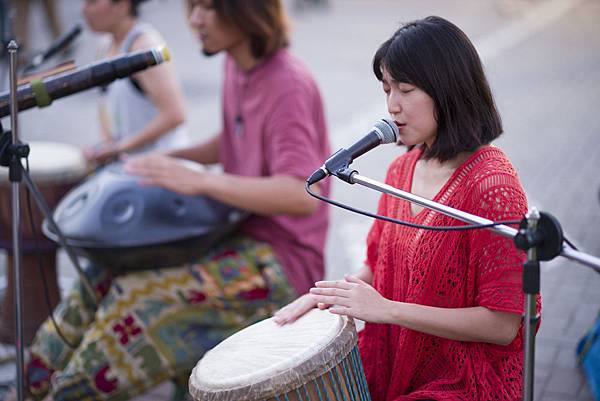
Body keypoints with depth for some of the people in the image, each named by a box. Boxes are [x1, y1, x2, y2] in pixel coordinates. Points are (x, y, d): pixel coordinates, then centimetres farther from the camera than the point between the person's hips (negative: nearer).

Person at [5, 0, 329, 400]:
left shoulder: (288, 85, -21)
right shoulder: (237, 65, 7)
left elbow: (303, 195, -31)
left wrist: (201, 180, -36)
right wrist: (171, 159, 8)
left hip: (281, 260, -8)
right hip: (242, 235, 9)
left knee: (140, 301, -22)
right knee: (103, 278, -3)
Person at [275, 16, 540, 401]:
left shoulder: (491, 185, -20)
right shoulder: (402, 169, 4)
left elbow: (502, 325, -20)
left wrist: (385, 309, -21)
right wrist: (331, 293, -5)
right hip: (394, 369, 7)